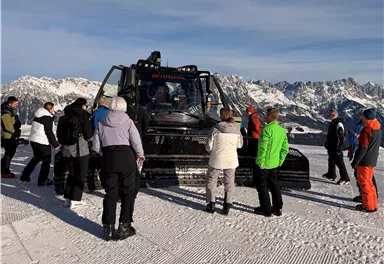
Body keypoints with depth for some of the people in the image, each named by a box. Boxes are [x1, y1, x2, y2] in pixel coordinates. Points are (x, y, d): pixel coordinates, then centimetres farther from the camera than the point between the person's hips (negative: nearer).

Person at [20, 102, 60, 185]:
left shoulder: (38, 115, 11)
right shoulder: (47, 117, -17)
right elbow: (49, 132, -18)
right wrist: (55, 144, -11)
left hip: (33, 140, 9)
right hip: (42, 142, -9)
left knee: (36, 157, 25)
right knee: (46, 160, 4)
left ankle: (25, 175, 28)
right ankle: (42, 180, 9)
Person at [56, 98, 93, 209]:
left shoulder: (64, 117, 9)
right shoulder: (83, 116, -10)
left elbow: (59, 135, 12)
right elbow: (89, 135, -12)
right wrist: (88, 138, 9)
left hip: (66, 150, 6)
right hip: (80, 149, -6)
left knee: (72, 173, 19)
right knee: (81, 175, 5)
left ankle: (67, 198, 16)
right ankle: (74, 200, 2)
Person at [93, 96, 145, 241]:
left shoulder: (102, 123, 5)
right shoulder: (127, 121, -4)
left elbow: (96, 146, 3)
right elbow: (136, 141, -12)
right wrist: (140, 154, 4)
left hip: (108, 160, 3)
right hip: (126, 158, -3)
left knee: (110, 193, 11)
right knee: (127, 193, 9)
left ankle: (108, 228, 15)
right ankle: (124, 227, 11)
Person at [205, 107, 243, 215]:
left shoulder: (216, 129, -16)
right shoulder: (236, 129, -7)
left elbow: (208, 146, -11)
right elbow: (239, 145, 5)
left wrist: (211, 150, 10)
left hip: (217, 160, -2)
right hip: (231, 160, 2)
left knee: (211, 180, 17)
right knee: (229, 181, 18)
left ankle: (211, 203, 18)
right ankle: (227, 204, 19)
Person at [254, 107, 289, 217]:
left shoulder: (267, 129, -19)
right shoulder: (282, 130, 7)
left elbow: (263, 147, -23)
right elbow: (285, 148, 10)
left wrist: (261, 161, -17)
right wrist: (280, 161, 15)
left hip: (264, 163, -8)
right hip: (275, 163, 8)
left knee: (261, 185, 5)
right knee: (274, 184, 18)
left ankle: (265, 209, 10)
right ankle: (278, 208, 25)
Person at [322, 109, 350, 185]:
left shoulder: (339, 124, -19)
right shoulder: (332, 123, 12)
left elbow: (340, 137, -22)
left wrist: (339, 147, -23)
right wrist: (327, 144, 24)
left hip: (336, 148, -10)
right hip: (331, 147, 10)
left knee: (339, 162, -5)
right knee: (331, 161, 19)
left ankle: (345, 179, 1)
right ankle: (331, 175, 33)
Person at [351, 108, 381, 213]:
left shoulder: (366, 130, -20)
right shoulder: (378, 128, 8)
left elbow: (362, 148, -20)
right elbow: (376, 145, 16)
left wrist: (355, 162, -14)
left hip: (364, 161, -9)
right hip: (373, 161, 9)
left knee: (363, 182, 1)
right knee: (369, 181, 18)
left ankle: (368, 206, 7)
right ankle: (373, 204, 24)